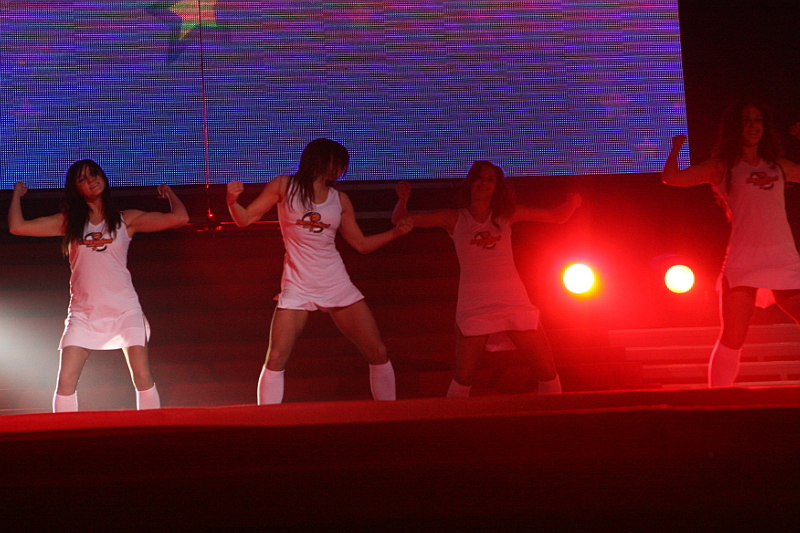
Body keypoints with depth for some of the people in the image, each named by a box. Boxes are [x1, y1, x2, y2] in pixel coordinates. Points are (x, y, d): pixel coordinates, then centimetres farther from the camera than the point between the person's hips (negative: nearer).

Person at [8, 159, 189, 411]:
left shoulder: (126, 220, 5)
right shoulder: (68, 222, 9)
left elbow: (179, 218, -3)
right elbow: (18, 226, 4)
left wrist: (169, 192, 13)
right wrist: (17, 194, 14)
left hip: (124, 309, -1)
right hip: (83, 312, 2)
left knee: (142, 377, -9)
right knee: (66, 380, -8)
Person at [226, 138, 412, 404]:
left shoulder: (340, 200, 8)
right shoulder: (284, 186, 0)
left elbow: (361, 244, 14)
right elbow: (245, 219, -1)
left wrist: (395, 232, 0)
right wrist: (232, 201, -22)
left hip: (337, 286, 3)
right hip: (297, 287, -3)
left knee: (378, 352, 2)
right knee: (276, 359, -12)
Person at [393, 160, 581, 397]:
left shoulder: (506, 214, 8)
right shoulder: (454, 219, 4)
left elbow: (557, 216, 13)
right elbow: (401, 220, 4)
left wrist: (572, 202, -7)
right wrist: (403, 200, -16)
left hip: (513, 300, 2)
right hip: (474, 305, -2)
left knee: (547, 371, 1)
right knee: (463, 379, -3)